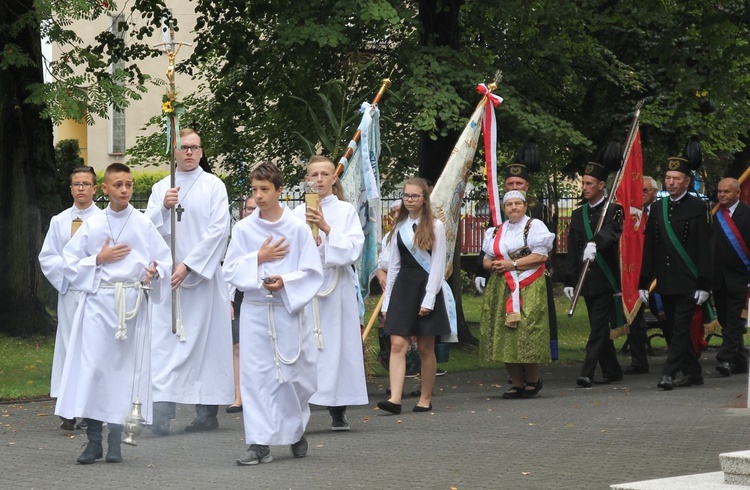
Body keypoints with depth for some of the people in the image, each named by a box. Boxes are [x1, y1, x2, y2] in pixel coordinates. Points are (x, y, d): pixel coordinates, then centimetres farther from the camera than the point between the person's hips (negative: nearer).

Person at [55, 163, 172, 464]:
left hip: (132, 303, 0)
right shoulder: (92, 225, 6)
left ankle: (115, 441, 11)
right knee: (92, 366, -8)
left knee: (125, 367, 2)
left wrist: (154, 273, -16)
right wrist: (100, 259, -6)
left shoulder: (144, 225, 4)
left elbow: (164, 261, 5)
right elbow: (71, 263, 8)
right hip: (98, 300, 0)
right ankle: (93, 441, -3)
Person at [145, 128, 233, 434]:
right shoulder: (160, 188, 12)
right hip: (167, 275, 2)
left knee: (207, 340, -2)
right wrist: (164, 208, -15)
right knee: (165, 342, -6)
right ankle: (162, 409, -9)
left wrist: (188, 265, -13)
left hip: (203, 274, -2)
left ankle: (208, 411, 4)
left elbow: (218, 230, -6)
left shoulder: (214, 186, 3)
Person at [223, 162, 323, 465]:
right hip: (255, 312, 1)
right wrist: (258, 258, -10)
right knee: (256, 375, -4)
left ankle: (296, 429, 28)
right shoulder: (244, 229, 4)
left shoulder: (298, 228, -2)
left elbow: (312, 272, -3)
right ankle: (259, 443, -2)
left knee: (295, 374, 3)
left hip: (290, 310, -1)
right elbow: (231, 270, 3)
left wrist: (285, 282, -17)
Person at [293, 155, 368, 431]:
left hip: (337, 287, 0)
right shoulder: (298, 213, 8)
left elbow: (353, 249, -5)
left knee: (337, 343, -1)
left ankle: (338, 410, 5)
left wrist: (326, 229, -13)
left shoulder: (346, 211, 6)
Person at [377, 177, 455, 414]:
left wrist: (429, 299, -14)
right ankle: (395, 398, -18)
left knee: (425, 348, 3)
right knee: (398, 343, -10)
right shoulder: (399, 227, 12)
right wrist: (387, 300, 10)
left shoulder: (435, 226, -1)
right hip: (402, 287, 4)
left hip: (426, 286, -3)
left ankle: (426, 399, 13)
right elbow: (393, 265, 14)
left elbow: (438, 265, -6)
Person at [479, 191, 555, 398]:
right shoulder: (498, 231, 20)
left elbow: (541, 256, -9)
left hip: (529, 289, -6)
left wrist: (513, 264, -13)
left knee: (527, 332, -12)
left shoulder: (535, 226, 3)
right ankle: (517, 383, 8)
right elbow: (487, 258, 21)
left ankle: (532, 381, 2)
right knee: (504, 334, 0)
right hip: (502, 289, 6)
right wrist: (492, 265, -3)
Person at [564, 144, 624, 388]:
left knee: (599, 327, -9)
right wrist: (570, 281, 8)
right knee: (600, 328, 11)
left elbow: (611, 231, -27)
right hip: (587, 280, 6)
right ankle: (612, 371, 20)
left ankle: (587, 373, -14)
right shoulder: (578, 214, 13)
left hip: (606, 278, -6)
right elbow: (572, 250, 12)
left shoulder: (613, 210, -5)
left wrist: (594, 243, -46)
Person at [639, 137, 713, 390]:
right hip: (666, 283, 6)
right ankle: (693, 372, 21)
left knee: (681, 328, -9)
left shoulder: (698, 207, -4)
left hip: (688, 283, -6)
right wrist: (644, 282, 8)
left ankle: (669, 373, -12)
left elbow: (705, 248, -7)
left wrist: (704, 284, -12)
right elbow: (649, 247, 12)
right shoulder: (658, 208, 10)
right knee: (675, 329, 11)